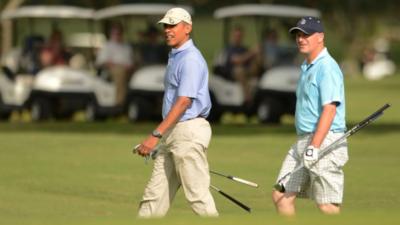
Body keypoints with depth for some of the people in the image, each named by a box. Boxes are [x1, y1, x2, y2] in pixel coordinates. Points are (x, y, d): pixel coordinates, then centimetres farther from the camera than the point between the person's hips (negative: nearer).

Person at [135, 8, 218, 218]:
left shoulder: (191, 59, -14)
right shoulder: (175, 57, 17)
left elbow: (184, 102, -23)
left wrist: (156, 135, -27)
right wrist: (160, 136, 22)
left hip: (189, 131, -10)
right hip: (172, 133, 10)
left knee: (197, 194, -7)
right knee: (154, 194, 8)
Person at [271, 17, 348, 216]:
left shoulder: (327, 67, -13)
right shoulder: (306, 67, 18)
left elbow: (329, 109, -22)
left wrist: (314, 147, -27)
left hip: (324, 141, -10)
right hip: (303, 140, 10)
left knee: (327, 205, -8)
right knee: (281, 196, 6)